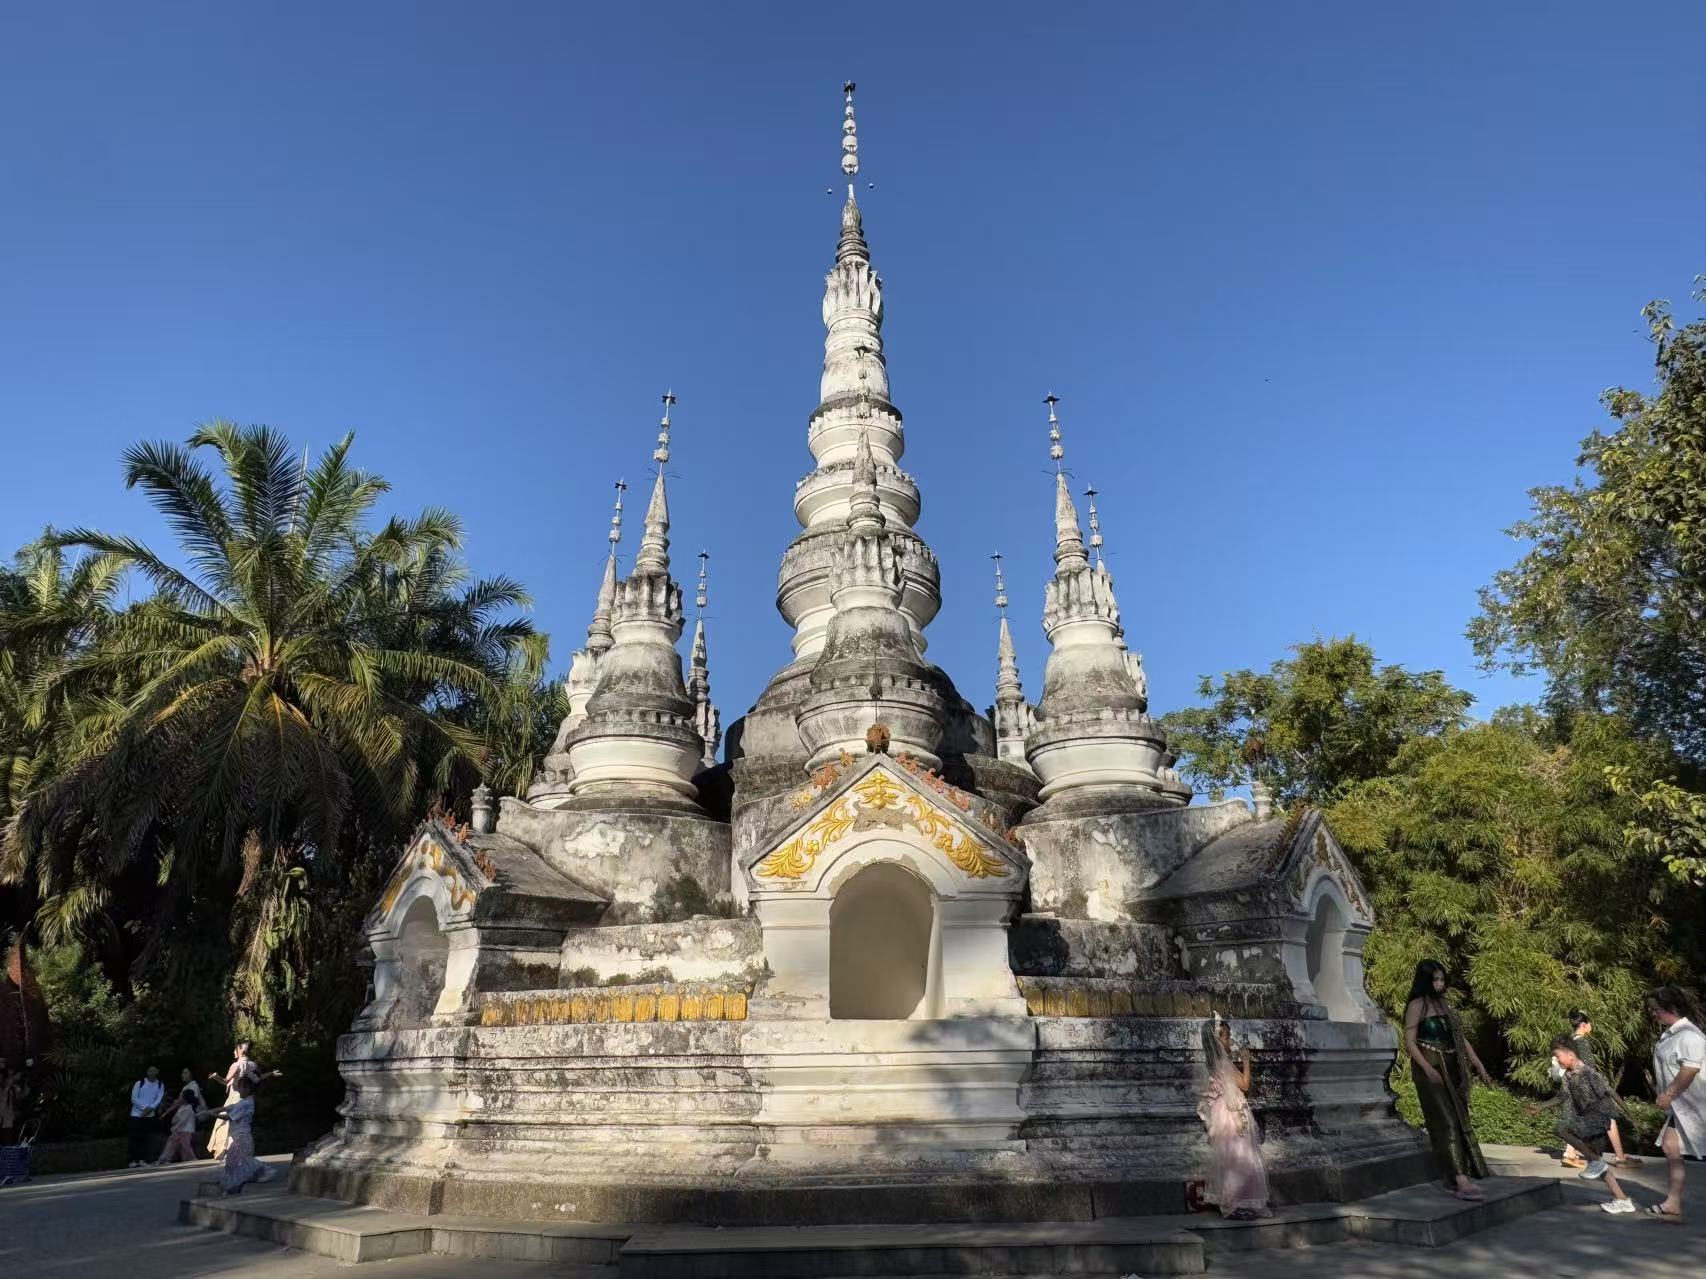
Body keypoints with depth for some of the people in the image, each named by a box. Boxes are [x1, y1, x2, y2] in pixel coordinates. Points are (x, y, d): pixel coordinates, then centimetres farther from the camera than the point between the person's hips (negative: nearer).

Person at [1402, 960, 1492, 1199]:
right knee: (1447, 1122, -13)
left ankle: (1452, 1178, 16)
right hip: (1431, 1070, -7)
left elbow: (1460, 1038, 19)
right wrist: (1428, 1069, -21)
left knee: (1459, 1121, 8)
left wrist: (1478, 1065, 13)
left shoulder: (1446, 1004, 15)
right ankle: (1461, 1181, -18)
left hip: (1453, 1070, 8)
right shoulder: (1417, 1005, -7)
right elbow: (1410, 1042, -12)